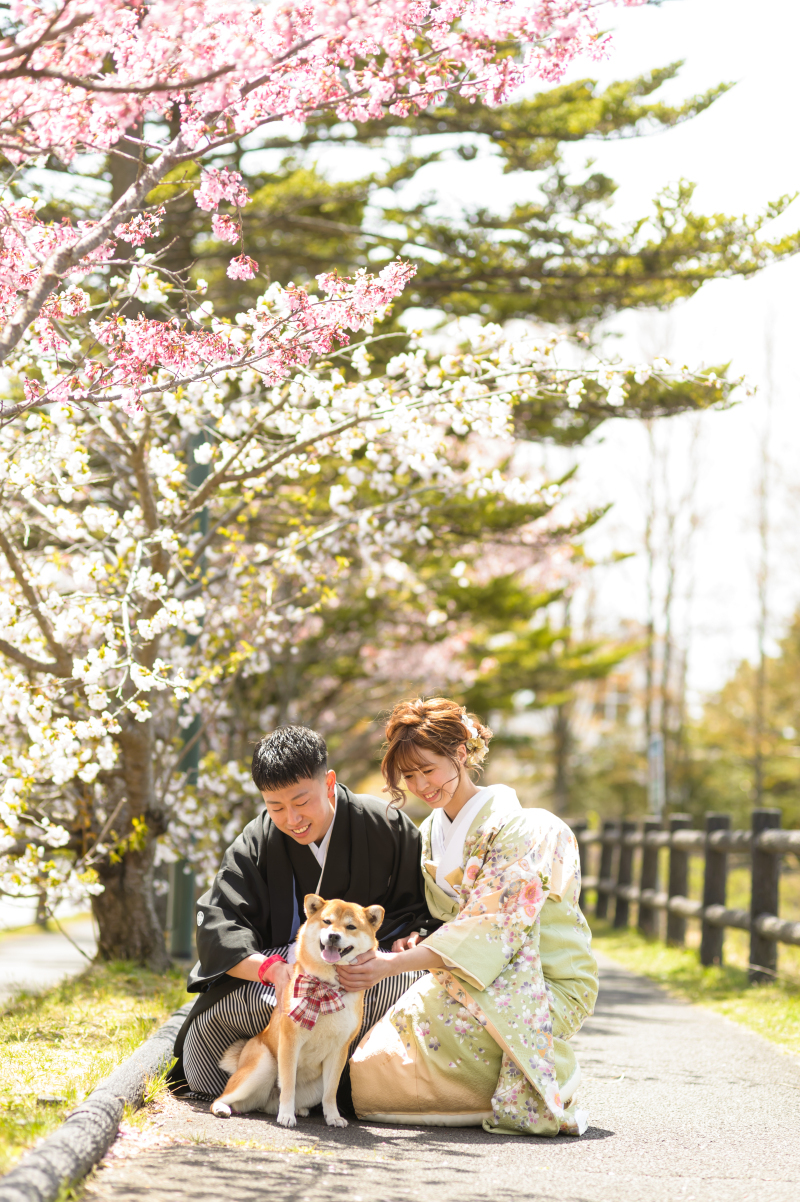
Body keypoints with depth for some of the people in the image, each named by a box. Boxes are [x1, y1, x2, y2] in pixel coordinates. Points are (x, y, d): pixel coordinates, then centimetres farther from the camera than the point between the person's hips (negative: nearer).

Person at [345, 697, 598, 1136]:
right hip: (481, 982, 6)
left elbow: (491, 928, -24)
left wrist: (393, 964, -32)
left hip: (546, 989, -6)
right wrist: (415, 944, -13)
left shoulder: (518, 829, -15)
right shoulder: (429, 833, 9)